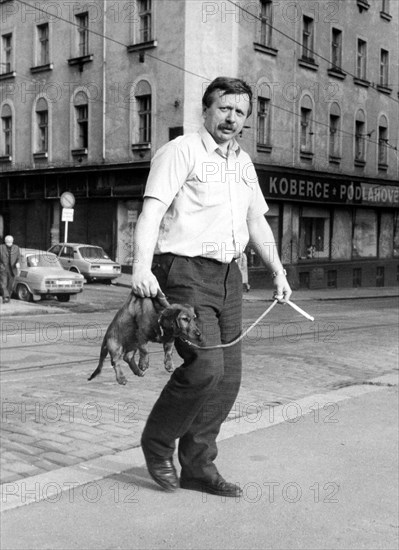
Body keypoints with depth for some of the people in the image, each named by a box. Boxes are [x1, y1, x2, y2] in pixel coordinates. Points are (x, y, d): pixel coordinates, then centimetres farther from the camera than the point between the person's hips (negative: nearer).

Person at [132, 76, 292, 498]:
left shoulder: (244, 162, 19)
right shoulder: (180, 151, -5)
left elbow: (257, 221, 27)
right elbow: (152, 210, -17)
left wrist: (278, 271, 20)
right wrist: (141, 266, -31)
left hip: (227, 277, 8)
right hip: (185, 273, -7)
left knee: (227, 376, 5)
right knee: (205, 365, -19)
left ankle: (198, 467, 19)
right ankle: (158, 441, 7)